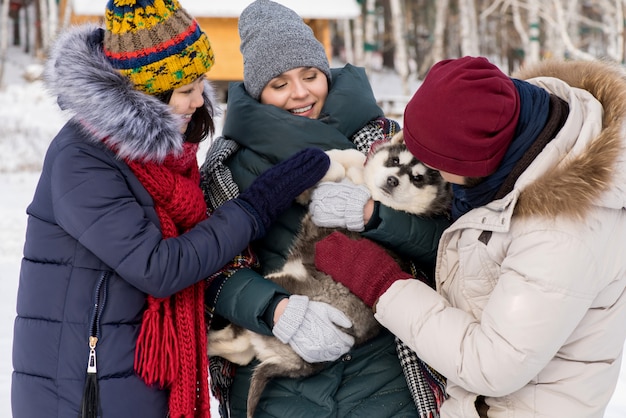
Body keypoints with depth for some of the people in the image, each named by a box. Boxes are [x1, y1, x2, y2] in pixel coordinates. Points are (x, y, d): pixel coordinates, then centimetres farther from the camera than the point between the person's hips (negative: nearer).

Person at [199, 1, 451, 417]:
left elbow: (444, 239, -3)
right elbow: (215, 268, -5)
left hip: (380, 365, 0)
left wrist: (373, 214, -20)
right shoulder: (231, 160, 0)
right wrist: (274, 309, -23)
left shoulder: (381, 137, 0)